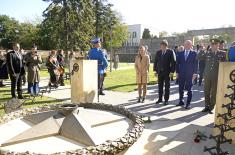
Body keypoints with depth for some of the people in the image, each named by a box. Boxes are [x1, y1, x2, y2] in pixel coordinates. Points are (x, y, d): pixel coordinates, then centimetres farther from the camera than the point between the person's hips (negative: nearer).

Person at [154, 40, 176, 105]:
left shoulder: (171, 52, -5)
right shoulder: (158, 52, 7)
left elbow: (173, 62, -7)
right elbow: (155, 62, 9)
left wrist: (172, 71, -12)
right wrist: (155, 70, 3)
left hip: (167, 72, -3)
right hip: (160, 72, 4)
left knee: (167, 86, 5)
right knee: (160, 86, 10)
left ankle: (166, 99, 15)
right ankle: (160, 98, 22)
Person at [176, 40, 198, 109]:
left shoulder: (194, 53, -1)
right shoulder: (180, 53, 8)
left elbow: (196, 64, -3)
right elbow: (177, 63, 9)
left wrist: (195, 73, -9)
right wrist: (177, 72, 3)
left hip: (190, 74, -3)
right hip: (181, 74, 3)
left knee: (189, 89, 3)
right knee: (181, 88, 8)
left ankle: (188, 103, 12)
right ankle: (181, 101, 22)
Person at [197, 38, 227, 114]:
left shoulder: (223, 53, -2)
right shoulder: (207, 53, 5)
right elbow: (199, 57, -1)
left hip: (216, 76, -3)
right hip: (207, 76, 3)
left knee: (214, 93, 5)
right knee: (206, 92, 10)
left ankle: (211, 107, 17)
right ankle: (207, 106, 24)